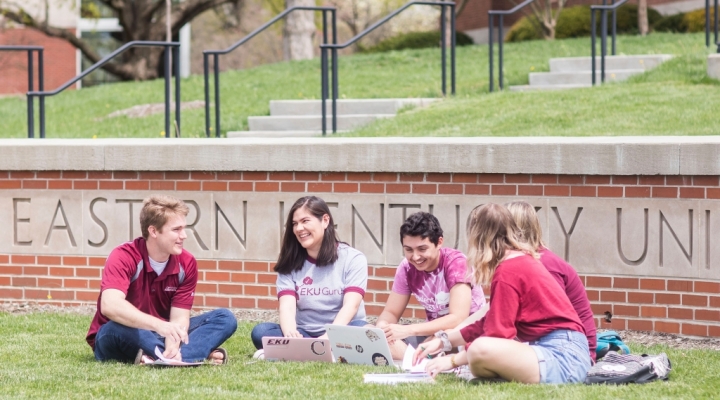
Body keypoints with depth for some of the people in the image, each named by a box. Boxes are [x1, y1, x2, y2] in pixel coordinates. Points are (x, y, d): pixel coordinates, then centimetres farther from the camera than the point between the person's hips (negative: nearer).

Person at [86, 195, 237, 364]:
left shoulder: (186, 263, -6)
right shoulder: (124, 257, -21)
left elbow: (179, 317, -10)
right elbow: (110, 306, -38)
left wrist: (172, 346, -34)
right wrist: (159, 325, -51)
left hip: (161, 337, 5)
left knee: (225, 319, -11)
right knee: (119, 327, -40)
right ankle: (201, 353, -34)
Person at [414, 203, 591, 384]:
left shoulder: (508, 271, -11)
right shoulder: (521, 261, 18)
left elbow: (498, 335, -13)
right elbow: (492, 322, 23)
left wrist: (453, 360, -3)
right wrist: (443, 341, 21)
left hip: (563, 357, -10)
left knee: (479, 350, -32)